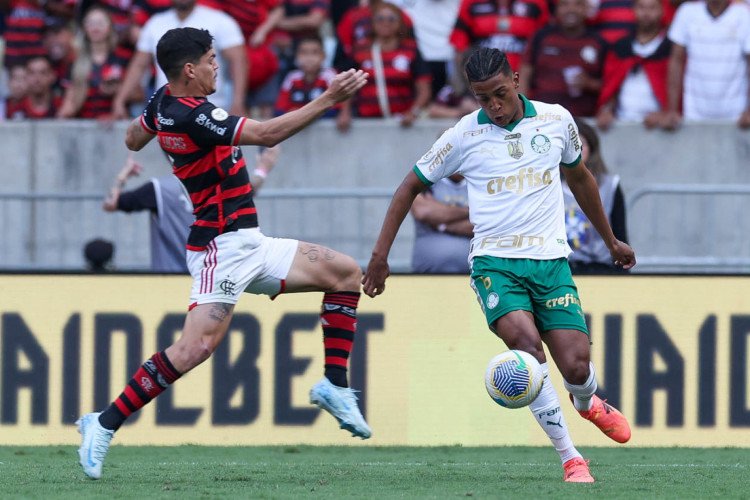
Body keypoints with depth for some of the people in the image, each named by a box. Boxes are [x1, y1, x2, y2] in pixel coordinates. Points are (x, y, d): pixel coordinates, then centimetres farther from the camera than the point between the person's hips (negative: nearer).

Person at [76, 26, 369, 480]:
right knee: (197, 346, -22)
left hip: (249, 247, 11)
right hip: (224, 248, -11)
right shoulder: (190, 116, -21)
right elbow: (266, 135, -25)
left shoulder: (164, 103, 8)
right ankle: (105, 424, -12)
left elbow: (133, 140, 27)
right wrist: (328, 100, -22)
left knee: (346, 272, 8)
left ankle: (335, 386, 7)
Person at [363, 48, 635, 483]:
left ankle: (588, 404, 31)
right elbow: (412, 186, 10)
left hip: (550, 260, 2)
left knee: (576, 368, -10)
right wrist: (381, 255, 5)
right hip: (495, 262, -2)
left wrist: (611, 240, 32)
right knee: (525, 341, -29)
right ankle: (571, 459, -20)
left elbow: (579, 177, 23)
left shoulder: (557, 120, 5)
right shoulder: (464, 136, -2)